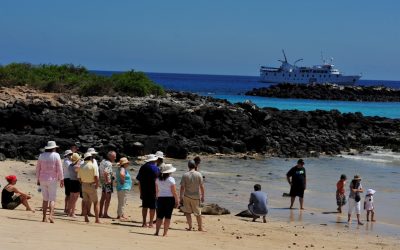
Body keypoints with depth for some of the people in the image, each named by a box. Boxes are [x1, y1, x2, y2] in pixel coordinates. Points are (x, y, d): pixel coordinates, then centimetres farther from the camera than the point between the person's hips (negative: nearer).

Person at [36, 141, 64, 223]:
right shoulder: (56, 155, -5)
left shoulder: (41, 155, 5)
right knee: (52, 199, -1)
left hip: (43, 179, 3)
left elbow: (38, 168, 8)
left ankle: (44, 217, 7)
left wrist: (38, 179, 17)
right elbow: (59, 169, -7)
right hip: (52, 179, -3)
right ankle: (51, 215, -21)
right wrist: (61, 180, 0)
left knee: (45, 199, 11)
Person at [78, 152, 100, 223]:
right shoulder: (93, 166, -12)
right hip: (92, 185, -5)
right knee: (96, 202, 2)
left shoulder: (81, 166, 5)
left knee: (86, 203, 13)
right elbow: (96, 177, -17)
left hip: (84, 185, 5)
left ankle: (86, 218, 9)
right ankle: (97, 219, -3)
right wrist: (97, 185, -4)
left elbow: (79, 178, 9)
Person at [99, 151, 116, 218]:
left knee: (103, 197, 16)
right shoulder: (109, 163, -20)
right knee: (108, 198, -2)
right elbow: (105, 172, -33)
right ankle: (105, 214, -1)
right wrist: (107, 180, -22)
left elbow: (99, 170, 17)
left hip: (103, 181, 9)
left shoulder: (103, 161, 10)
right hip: (108, 182, -9)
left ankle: (101, 213, 21)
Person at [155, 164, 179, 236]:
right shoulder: (171, 179, -10)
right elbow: (174, 192, -10)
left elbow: (156, 191, 11)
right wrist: (177, 201, -4)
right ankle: (165, 233, -1)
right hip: (169, 198, -4)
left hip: (160, 198, 4)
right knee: (167, 217, 0)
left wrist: (157, 199, 20)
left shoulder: (158, 179, 6)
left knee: (159, 216, 10)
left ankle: (157, 232, 6)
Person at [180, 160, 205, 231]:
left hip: (187, 196, -1)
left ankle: (190, 226, 6)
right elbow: (202, 187, -4)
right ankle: (200, 227, 19)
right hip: (196, 196, 1)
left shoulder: (185, 175, -8)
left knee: (187, 212, 10)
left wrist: (181, 197, 0)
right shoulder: (199, 174, -6)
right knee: (198, 213, 12)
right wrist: (202, 196, 7)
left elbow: (182, 187, -8)